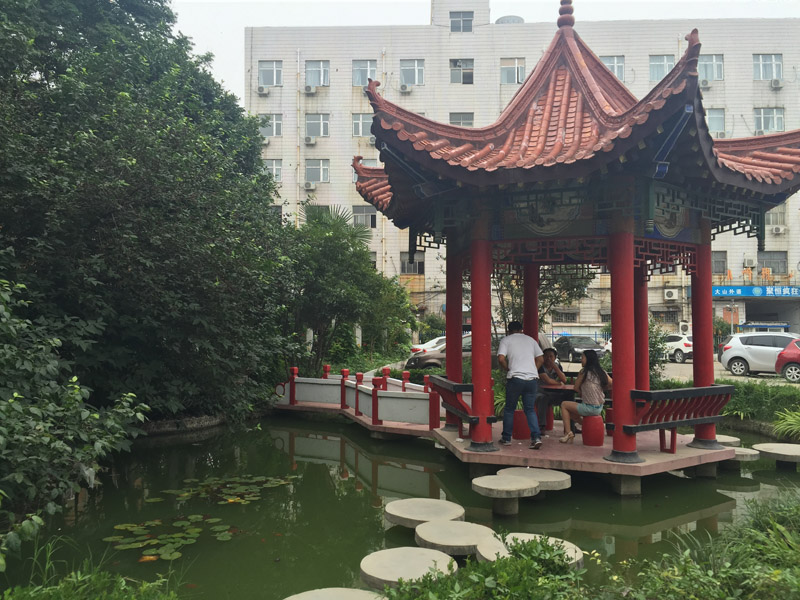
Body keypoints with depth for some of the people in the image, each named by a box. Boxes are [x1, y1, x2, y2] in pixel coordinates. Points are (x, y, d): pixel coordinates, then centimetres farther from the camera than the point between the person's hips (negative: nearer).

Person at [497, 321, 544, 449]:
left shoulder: (506, 340, 7)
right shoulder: (531, 340, 19)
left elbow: (501, 358, -7)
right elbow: (540, 359, 15)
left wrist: (507, 369, 8)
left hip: (516, 377, -3)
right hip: (533, 378, 3)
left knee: (509, 409, 12)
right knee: (530, 409, 12)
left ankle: (506, 438, 18)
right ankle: (536, 437, -3)